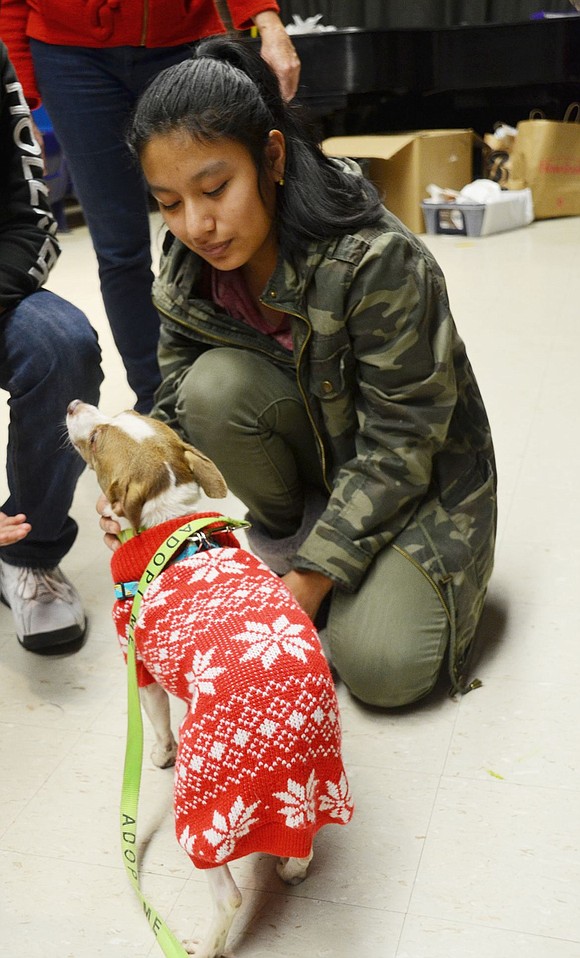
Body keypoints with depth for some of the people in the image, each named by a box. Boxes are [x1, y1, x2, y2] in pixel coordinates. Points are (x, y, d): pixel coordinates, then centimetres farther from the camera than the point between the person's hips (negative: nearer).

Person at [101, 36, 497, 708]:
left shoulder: (378, 261, -30)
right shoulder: (190, 265, -11)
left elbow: (398, 446, -26)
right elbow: (175, 398, -1)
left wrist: (308, 581, -27)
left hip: (415, 473, -4)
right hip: (309, 445, 4)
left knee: (382, 667, -22)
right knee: (216, 385, -28)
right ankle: (282, 529, -1)